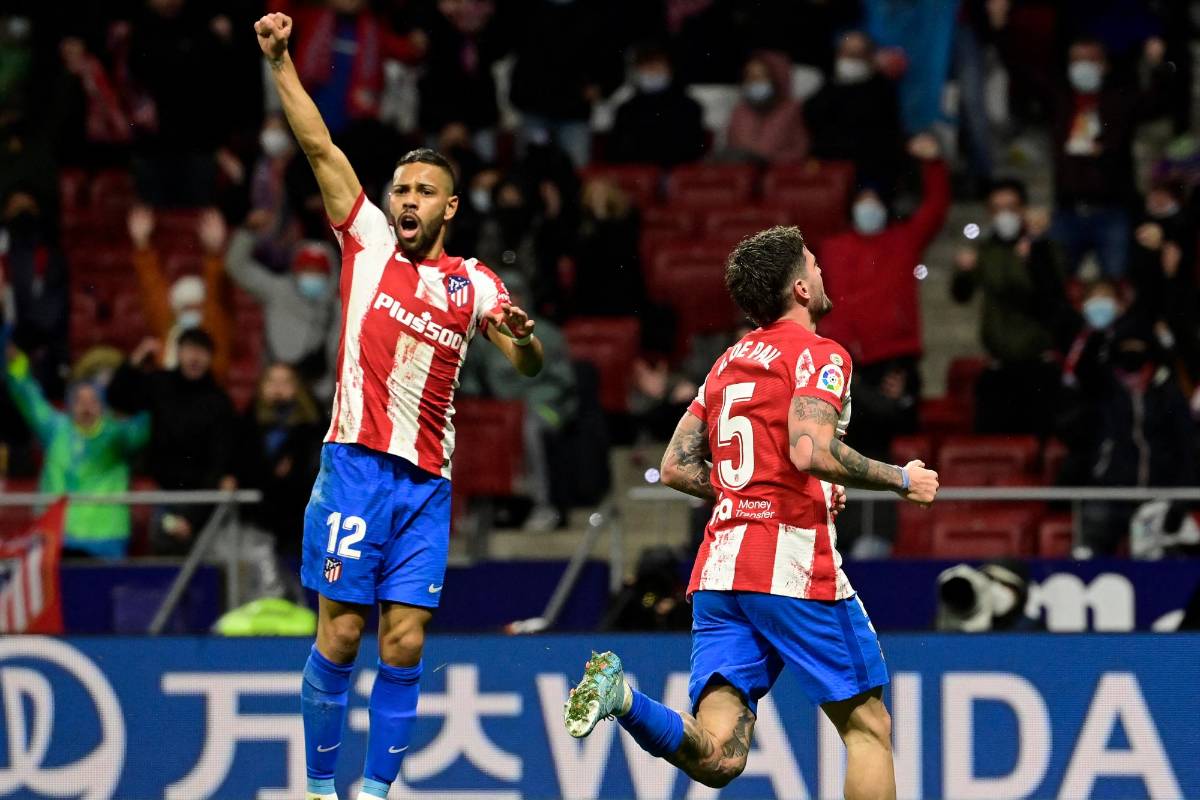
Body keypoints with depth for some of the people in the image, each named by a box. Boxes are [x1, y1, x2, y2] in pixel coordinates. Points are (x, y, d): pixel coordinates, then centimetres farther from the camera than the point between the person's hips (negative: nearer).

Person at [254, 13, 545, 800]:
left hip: (428, 482, 2)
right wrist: (280, 62, -4)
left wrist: (525, 337, -14)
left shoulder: (473, 284, 12)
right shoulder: (368, 242, 8)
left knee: (404, 646, -2)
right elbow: (320, 145, 2)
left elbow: (529, 366, 9)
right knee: (341, 634, -5)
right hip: (357, 465, -2)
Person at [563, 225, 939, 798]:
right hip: (792, 565, -6)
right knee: (867, 727, 8)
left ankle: (621, 696, -27)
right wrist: (901, 480, -6)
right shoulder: (819, 354, -3)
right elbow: (811, 451, -19)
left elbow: (675, 467, 20)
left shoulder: (728, 362, 20)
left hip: (719, 569, 6)